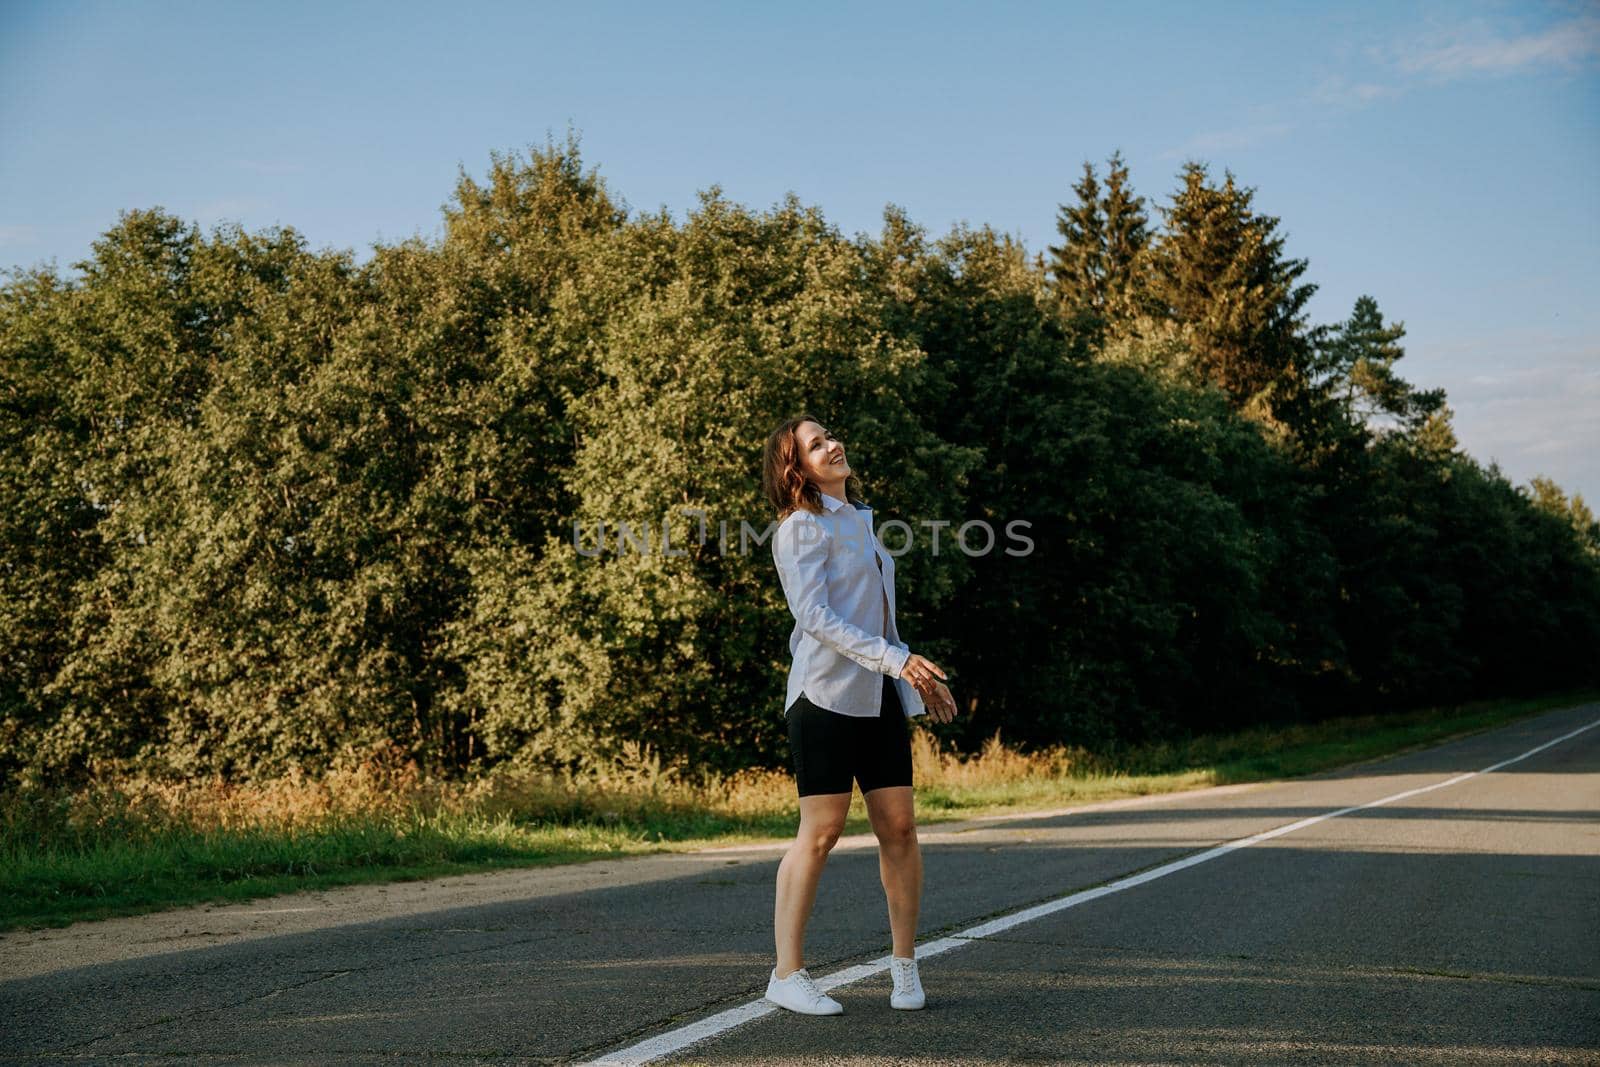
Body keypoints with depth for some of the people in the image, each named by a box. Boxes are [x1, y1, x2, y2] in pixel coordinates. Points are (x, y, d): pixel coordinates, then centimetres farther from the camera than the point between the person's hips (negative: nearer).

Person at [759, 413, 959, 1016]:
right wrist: (896, 659, -23)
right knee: (821, 831, -6)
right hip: (826, 694, -7)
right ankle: (787, 975, 3)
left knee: (899, 827, 3)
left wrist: (918, 674, 22)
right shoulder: (802, 527, -5)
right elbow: (814, 615, -16)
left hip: (879, 695, 7)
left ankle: (905, 964, 16)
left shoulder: (858, 520, 20)